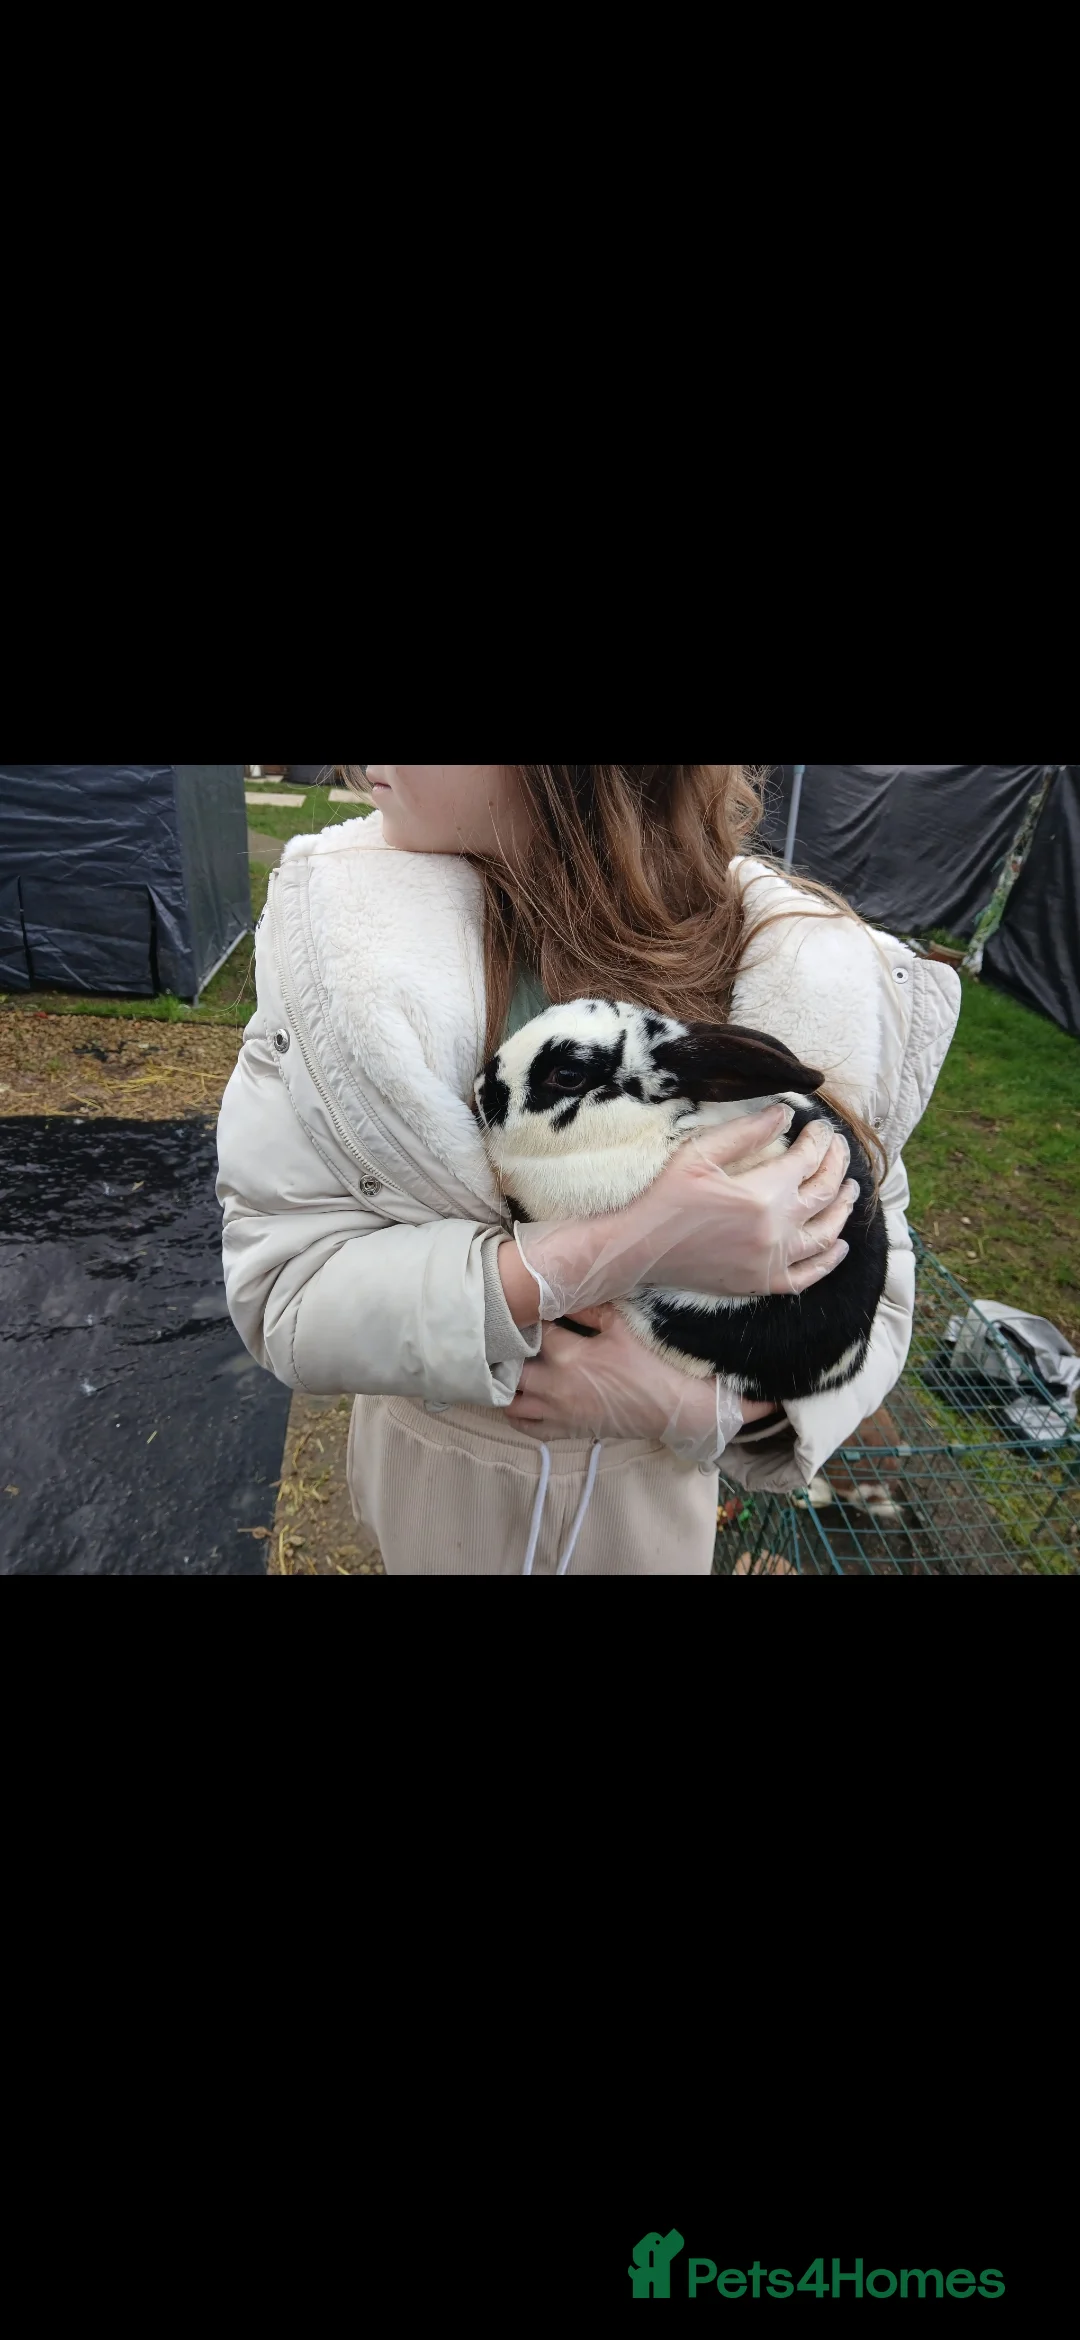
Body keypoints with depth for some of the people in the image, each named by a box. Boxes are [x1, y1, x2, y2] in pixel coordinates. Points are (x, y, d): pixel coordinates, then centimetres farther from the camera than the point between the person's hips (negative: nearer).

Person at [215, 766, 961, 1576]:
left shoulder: (805, 973, -21)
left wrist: (698, 1403, -29)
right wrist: (606, 1254, -36)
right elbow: (277, 1286, -23)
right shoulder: (349, 917, -21)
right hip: (431, 1470, 0)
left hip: (654, 1484, 1)